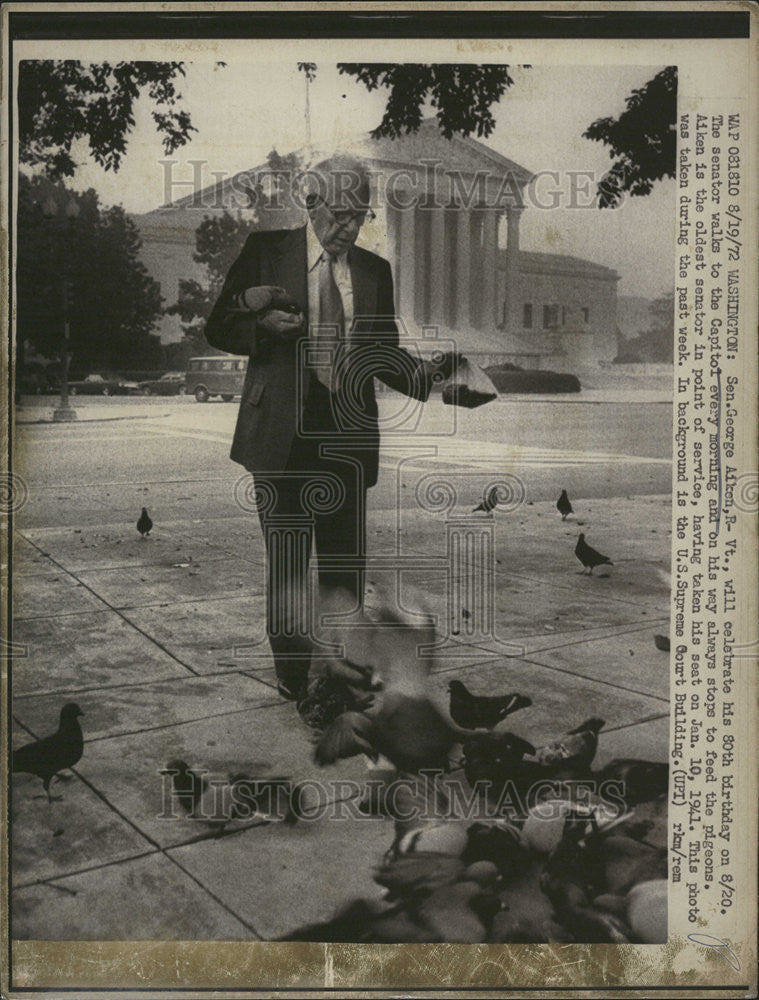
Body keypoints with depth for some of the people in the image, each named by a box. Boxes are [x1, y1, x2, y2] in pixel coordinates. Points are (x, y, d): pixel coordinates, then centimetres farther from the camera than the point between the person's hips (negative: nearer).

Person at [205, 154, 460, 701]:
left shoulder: (375, 270, 14)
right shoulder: (266, 251, 5)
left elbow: (384, 354, 14)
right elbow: (219, 329, 6)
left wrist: (424, 372, -7)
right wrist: (264, 324, -15)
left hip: (347, 431, 3)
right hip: (283, 429, -2)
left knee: (346, 562, 5)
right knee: (287, 556, -1)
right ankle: (292, 672, 15)